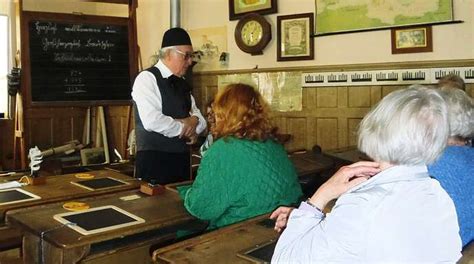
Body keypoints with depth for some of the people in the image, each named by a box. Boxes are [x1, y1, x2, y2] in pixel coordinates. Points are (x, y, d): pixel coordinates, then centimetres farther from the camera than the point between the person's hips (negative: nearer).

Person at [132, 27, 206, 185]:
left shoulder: (182, 83, 15)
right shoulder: (147, 78, -10)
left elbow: (197, 114, 17)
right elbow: (152, 121, -22)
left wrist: (194, 121, -7)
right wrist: (184, 127, -9)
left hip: (182, 158, 7)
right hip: (154, 159, -7)